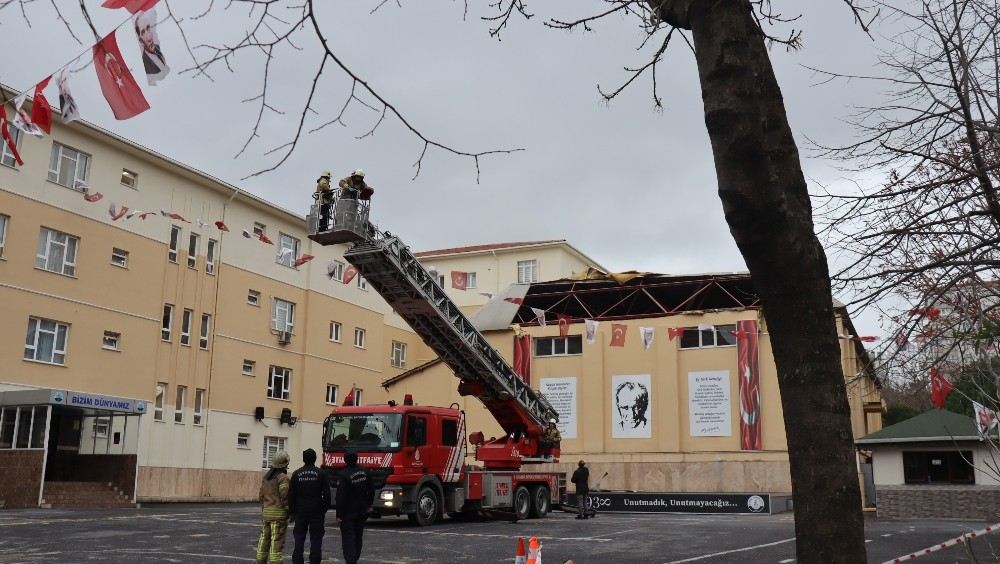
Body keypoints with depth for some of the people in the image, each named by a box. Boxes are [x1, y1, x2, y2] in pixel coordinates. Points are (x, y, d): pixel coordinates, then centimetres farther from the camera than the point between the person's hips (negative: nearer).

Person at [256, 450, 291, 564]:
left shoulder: (266, 476, 12)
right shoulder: (283, 477, -13)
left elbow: (262, 495, 15)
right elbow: (284, 496, -18)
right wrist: (290, 512, -9)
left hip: (267, 512, 8)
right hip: (279, 512, -8)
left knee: (265, 538, 12)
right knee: (277, 541, -6)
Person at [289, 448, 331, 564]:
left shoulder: (296, 474, 1)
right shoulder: (321, 474, -3)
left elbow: (291, 494, 2)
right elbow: (326, 494, -4)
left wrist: (291, 511, 8)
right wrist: (324, 509, 5)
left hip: (300, 512, 1)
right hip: (317, 511, -1)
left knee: (299, 538, 8)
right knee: (316, 539, 4)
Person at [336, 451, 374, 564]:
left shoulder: (345, 475, -19)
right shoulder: (364, 472, 1)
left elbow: (341, 497, -19)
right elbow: (371, 491, 10)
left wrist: (339, 515, -15)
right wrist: (368, 505, 22)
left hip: (348, 512, -6)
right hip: (362, 511, 6)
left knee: (348, 538, -4)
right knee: (358, 537, 17)